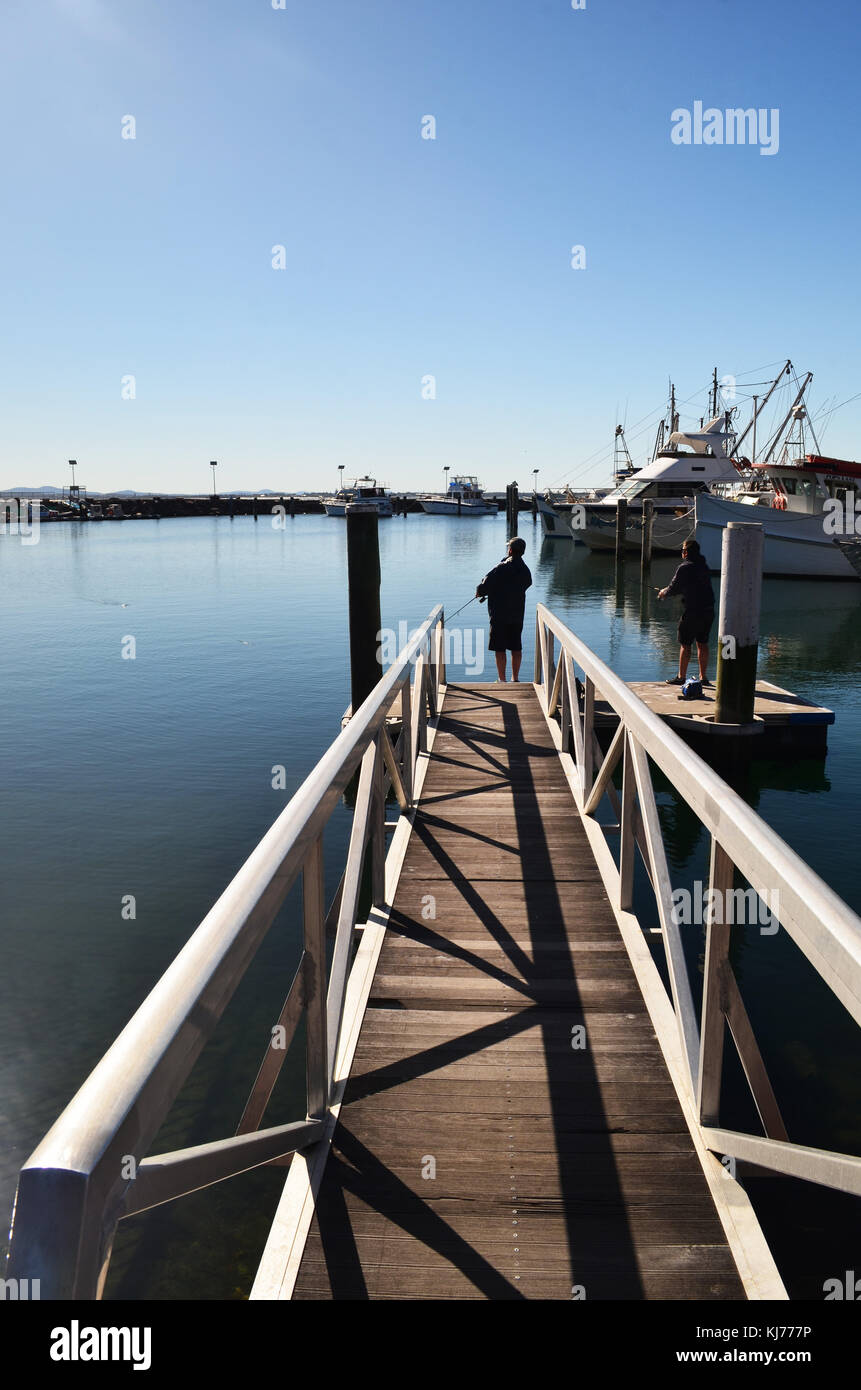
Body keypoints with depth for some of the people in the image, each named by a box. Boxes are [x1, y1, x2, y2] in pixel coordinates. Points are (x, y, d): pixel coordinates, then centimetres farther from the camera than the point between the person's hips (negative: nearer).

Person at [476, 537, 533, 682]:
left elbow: (484, 586, -17)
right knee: (516, 648, 12)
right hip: (517, 615, 6)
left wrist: (479, 592, 9)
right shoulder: (525, 571, 5)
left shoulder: (502, 568, -15)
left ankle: (502, 680, 4)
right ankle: (515, 679, 19)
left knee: (500, 649, 1)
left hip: (500, 615, -6)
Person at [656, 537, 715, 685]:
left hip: (693, 612, -7)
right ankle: (703, 677, 17)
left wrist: (663, 593, 17)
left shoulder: (684, 568, -11)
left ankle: (681, 677, 7)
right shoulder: (703, 566, 13)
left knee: (685, 645, 2)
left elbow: (673, 588, -6)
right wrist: (668, 591, 26)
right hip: (708, 610, 7)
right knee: (702, 643, 13)